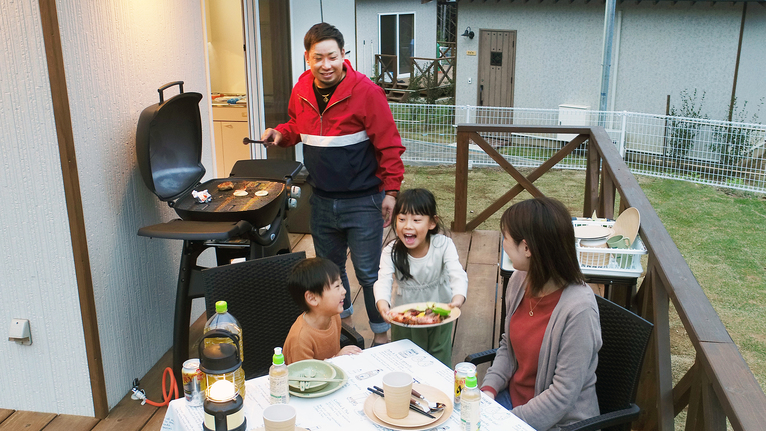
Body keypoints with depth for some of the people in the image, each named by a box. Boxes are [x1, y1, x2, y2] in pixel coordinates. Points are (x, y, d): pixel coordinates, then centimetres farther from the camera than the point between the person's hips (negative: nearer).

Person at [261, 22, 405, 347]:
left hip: (362, 201, -6)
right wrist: (281, 134, 1)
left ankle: (381, 332, 22)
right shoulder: (301, 91, 2)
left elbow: (389, 144, -13)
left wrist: (391, 190, -13)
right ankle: (343, 319, 43)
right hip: (322, 200, 6)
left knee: (368, 272, 1)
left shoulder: (365, 91, -16)